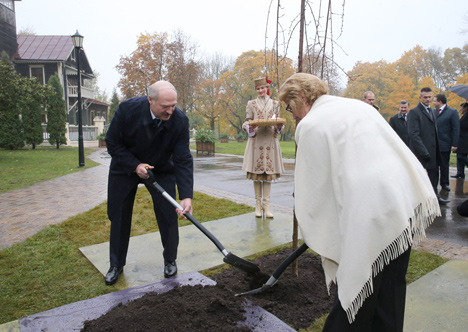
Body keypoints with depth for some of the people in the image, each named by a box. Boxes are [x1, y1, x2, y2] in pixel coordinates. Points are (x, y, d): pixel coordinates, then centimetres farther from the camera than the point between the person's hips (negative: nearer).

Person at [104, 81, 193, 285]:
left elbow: (183, 161, -25)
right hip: (125, 167, 0)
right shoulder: (127, 109, -27)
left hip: (161, 170, 0)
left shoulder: (180, 120, -26)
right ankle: (116, 265, 25)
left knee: (168, 215, -3)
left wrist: (186, 196, -34)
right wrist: (135, 165, -26)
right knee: (119, 216, 6)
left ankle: (170, 260, 21)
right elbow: (112, 143, -14)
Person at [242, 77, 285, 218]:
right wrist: (251, 126, -16)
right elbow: (245, 123, 6)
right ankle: (258, 204, 8)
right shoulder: (251, 104, 10)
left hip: (270, 141, 1)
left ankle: (266, 205, 3)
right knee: (256, 173, -1)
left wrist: (279, 126, -8)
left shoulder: (275, 104, 14)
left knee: (269, 172, -2)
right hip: (256, 141, -1)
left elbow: (279, 124, 15)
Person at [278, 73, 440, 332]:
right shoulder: (357, 105, 17)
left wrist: (314, 234, 10)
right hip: (407, 199, 8)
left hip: (370, 214, -8)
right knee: (390, 287, 19)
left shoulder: (310, 125, -6)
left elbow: (314, 186, -3)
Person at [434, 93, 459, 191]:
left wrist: (454, 144, -11)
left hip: (445, 144, -3)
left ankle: (444, 183, 19)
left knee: (444, 165, 7)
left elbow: (456, 129, -5)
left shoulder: (452, 112, -2)